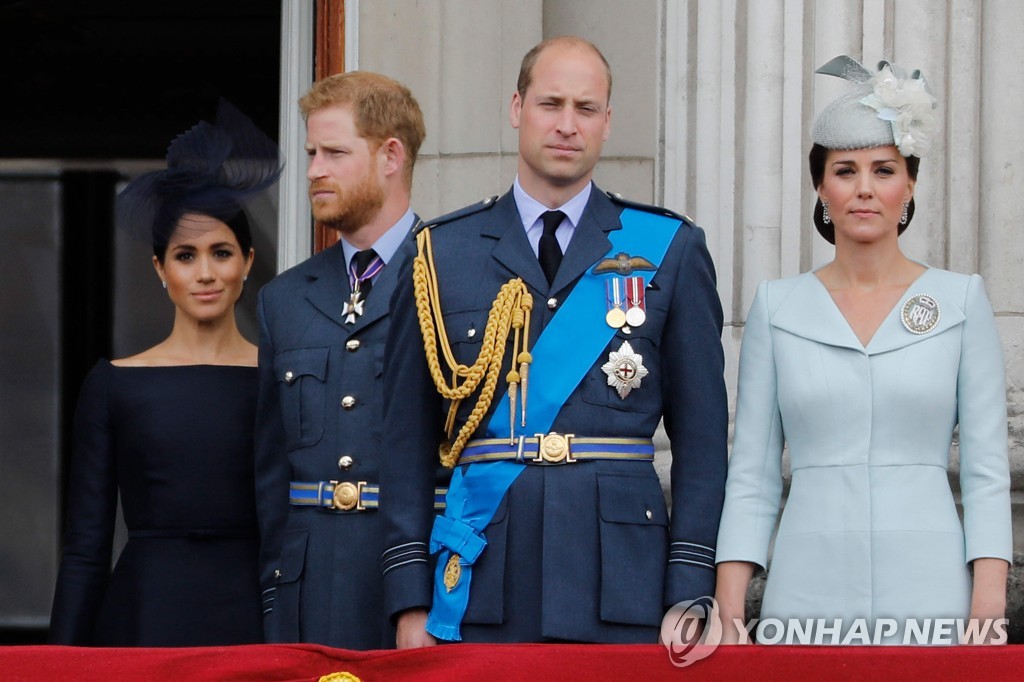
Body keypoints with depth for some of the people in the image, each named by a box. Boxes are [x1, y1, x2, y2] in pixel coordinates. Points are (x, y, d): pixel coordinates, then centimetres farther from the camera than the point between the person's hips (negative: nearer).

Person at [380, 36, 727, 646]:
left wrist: (691, 596, -3)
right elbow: (409, 436, 8)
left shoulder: (670, 249, 7)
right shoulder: (443, 253, 8)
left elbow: (701, 436, 5)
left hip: (621, 580, 0)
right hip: (480, 585, 1)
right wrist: (411, 602, 2)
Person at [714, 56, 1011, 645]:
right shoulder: (778, 308, 8)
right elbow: (752, 476, 8)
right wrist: (729, 618, -1)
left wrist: (988, 613, -8)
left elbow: (987, 470, 2)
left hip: (929, 595, -1)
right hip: (810, 593, 1)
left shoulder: (961, 301, 5)